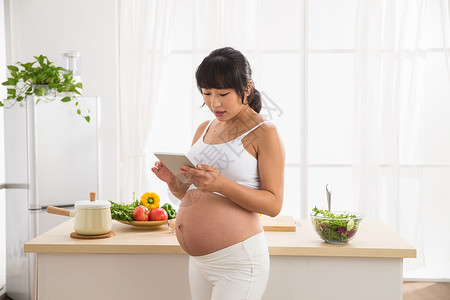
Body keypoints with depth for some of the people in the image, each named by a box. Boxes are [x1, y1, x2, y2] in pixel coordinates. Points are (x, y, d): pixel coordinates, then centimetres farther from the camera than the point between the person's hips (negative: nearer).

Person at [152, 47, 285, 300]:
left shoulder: (264, 132, -8)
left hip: (238, 262, -7)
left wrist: (221, 184, -25)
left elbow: (274, 204, -14)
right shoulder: (203, 130, 11)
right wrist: (173, 180, -4)